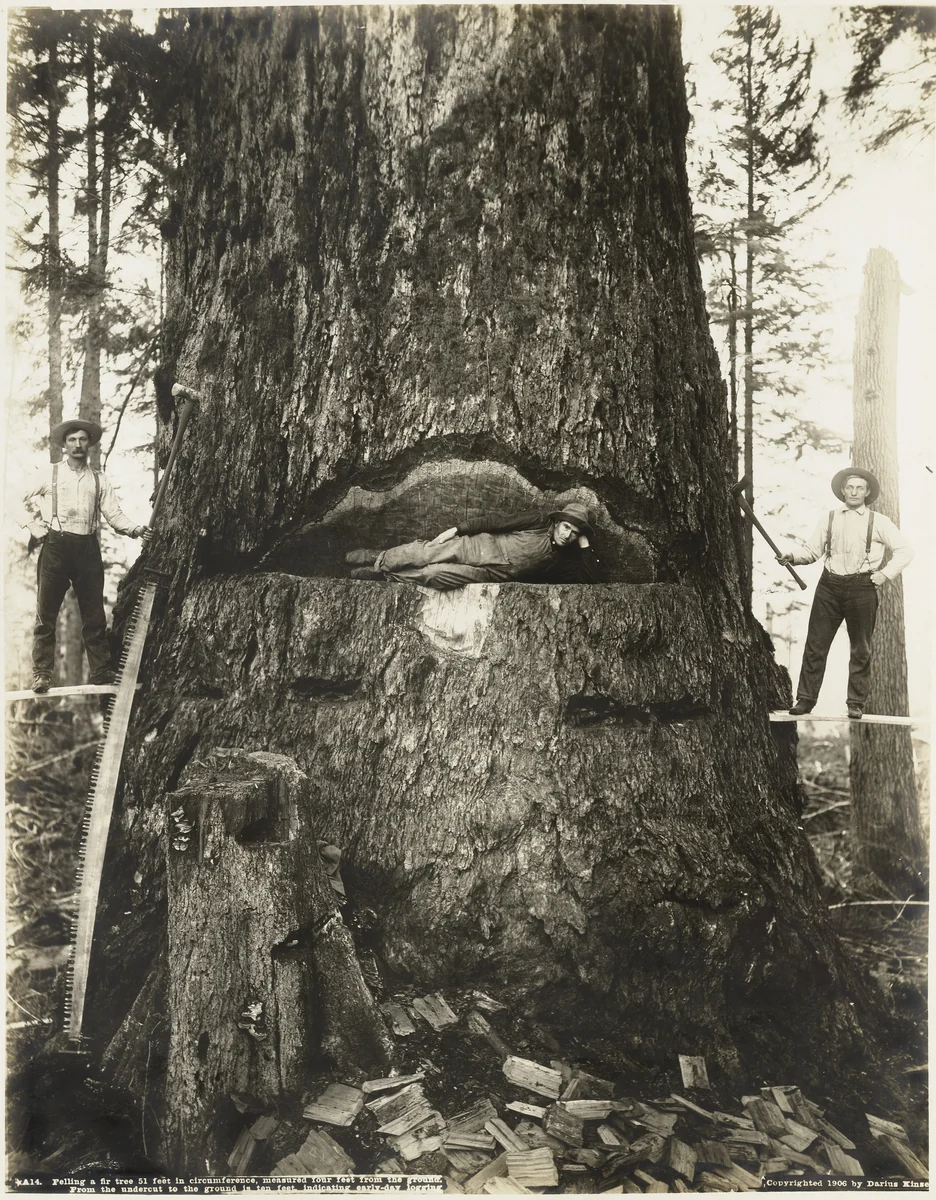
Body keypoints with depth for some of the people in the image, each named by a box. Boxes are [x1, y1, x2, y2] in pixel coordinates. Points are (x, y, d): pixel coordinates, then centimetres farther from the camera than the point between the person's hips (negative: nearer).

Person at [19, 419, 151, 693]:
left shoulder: (100, 480, 13)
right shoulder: (48, 474, 8)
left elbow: (114, 514, 3)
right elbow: (24, 505, 14)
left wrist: (134, 529, -14)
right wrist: (38, 531, 1)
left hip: (87, 547, 2)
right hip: (55, 545, -2)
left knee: (94, 614, 4)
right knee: (46, 612, -3)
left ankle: (102, 673, 9)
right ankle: (41, 675, 0)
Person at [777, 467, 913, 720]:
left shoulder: (878, 521, 6)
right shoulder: (829, 519, 12)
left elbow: (905, 550, 6)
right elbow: (812, 550, 8)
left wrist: (886, 574, -5)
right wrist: (793, 557, -11)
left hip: (863, 588, -1)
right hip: (830, 586, 1)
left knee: (861, 649, 5)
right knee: (815, 644, -1)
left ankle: (856, 703, 14)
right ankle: (805, 699, 5)